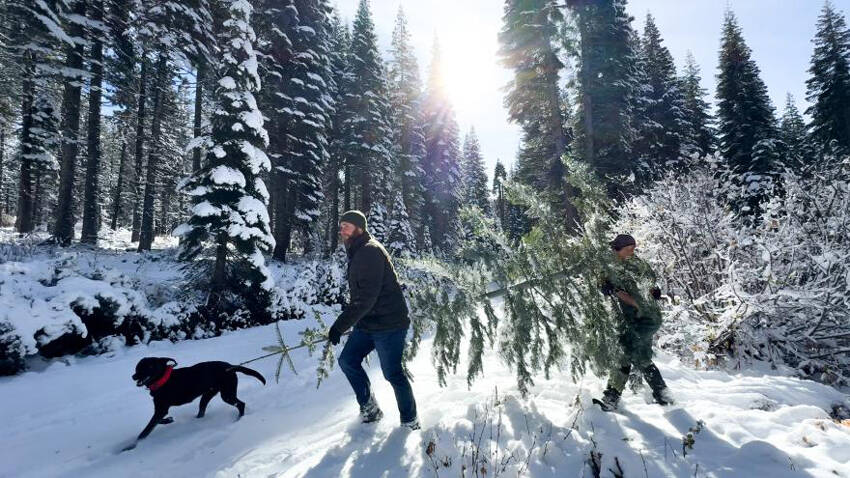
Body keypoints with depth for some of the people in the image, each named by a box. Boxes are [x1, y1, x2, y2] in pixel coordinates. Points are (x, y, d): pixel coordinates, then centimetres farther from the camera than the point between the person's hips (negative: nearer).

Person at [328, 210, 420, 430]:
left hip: (388, 323, -10)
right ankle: (369, 408, 24)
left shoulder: (371, 252, -19)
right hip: (367, 323, 10)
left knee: (392, 373, -1)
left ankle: (410, 421, 19)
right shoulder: (357, 252, 13)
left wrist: (340, 325, -25)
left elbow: (366, 297, -26)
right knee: (348, 360, 9)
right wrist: (347, 321, 25)